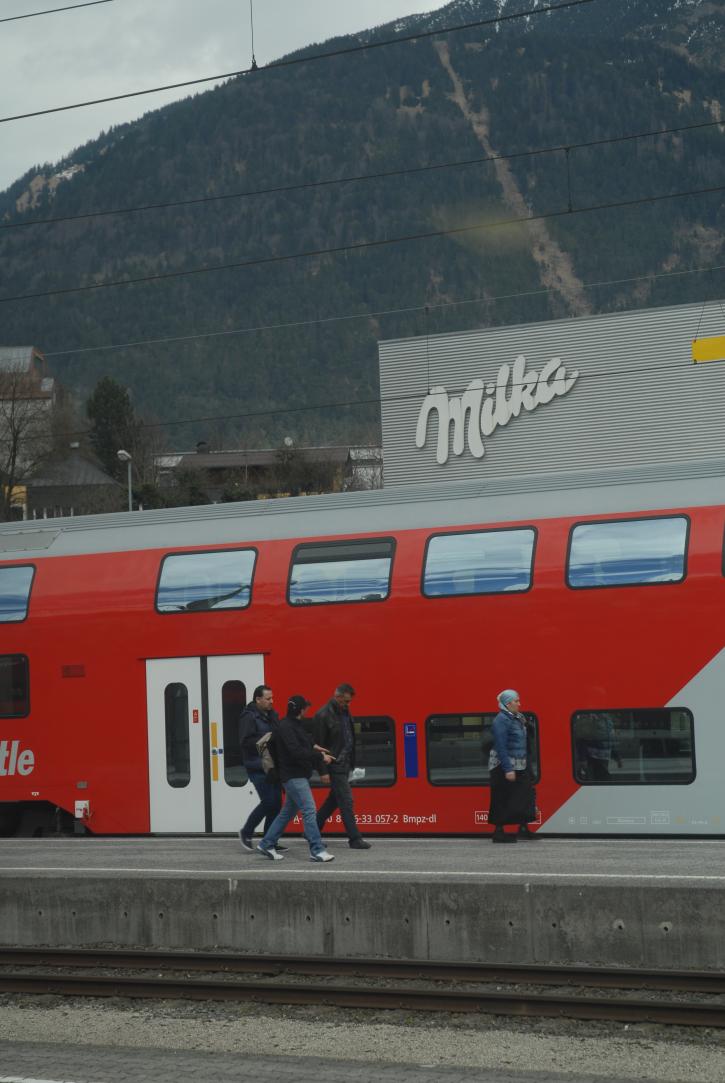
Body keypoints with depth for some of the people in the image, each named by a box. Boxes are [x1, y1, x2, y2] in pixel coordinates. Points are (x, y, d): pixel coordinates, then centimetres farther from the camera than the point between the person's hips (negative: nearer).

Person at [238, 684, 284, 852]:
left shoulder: (272, 715, 15)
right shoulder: (249, 717, -10)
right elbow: (246, 741, -20)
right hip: (258, 767, -8)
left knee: (276, 803, 6)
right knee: (268, 801, -12)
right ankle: (246, 833, 6)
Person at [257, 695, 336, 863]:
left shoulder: (295, 725, 16)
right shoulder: (285, 727, -16)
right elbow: (296, 752, -24)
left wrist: (314, 749, 6)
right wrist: (320, 757, -21)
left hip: (299, 775, 10)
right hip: (293, 776, -10)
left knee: (288, 812, 15)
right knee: (309, 810, -13)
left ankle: (267, 844, 22)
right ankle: (317, 851, -13)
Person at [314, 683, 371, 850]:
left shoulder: (345, 712, 11)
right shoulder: (323, 715, -15)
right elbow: (319, 744, -15)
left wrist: (352, 762, 15)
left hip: (345, 763, 9)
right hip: (334, 765, -9)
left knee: (334, 799, 15)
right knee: (346, 800, -7)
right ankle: (355, 839, -5)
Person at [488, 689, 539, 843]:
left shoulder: (518, 718, 11)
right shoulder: (501, 720, -16)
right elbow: (501, 747, -21)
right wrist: (508, 769, -24)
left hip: (519, 766, 9)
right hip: (504, 767, -9)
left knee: (525, 795, 9)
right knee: (503, 800, -2)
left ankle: (523, 829, 18)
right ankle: (498, 832, 4)